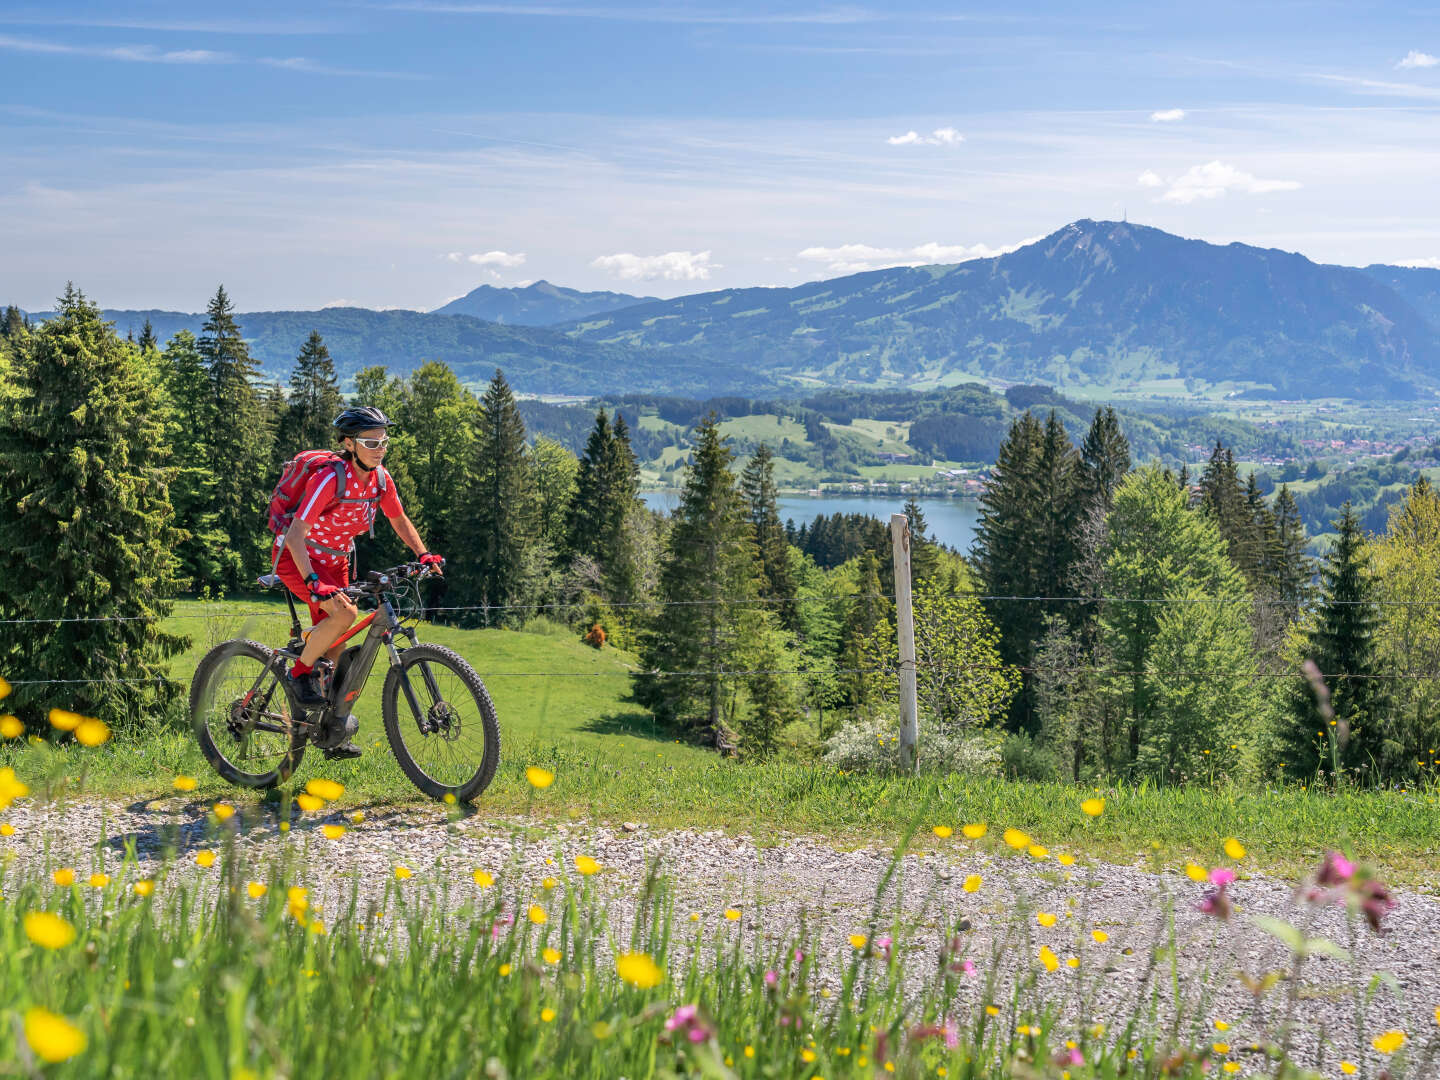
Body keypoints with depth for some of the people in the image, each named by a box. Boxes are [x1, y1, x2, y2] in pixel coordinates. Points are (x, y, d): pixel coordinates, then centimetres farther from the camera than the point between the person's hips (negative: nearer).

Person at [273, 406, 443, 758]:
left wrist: (423, 554, -6)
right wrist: (314, 583, -44)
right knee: (344, 614, -29)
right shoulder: (330, 479, -29)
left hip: (335, 561, 6)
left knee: (334, 648, 5)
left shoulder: (380, 478, -9)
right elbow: (295, 535, -34)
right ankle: (302, 670, -6)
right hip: (297, 558, -6)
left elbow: (399, 521, 8)